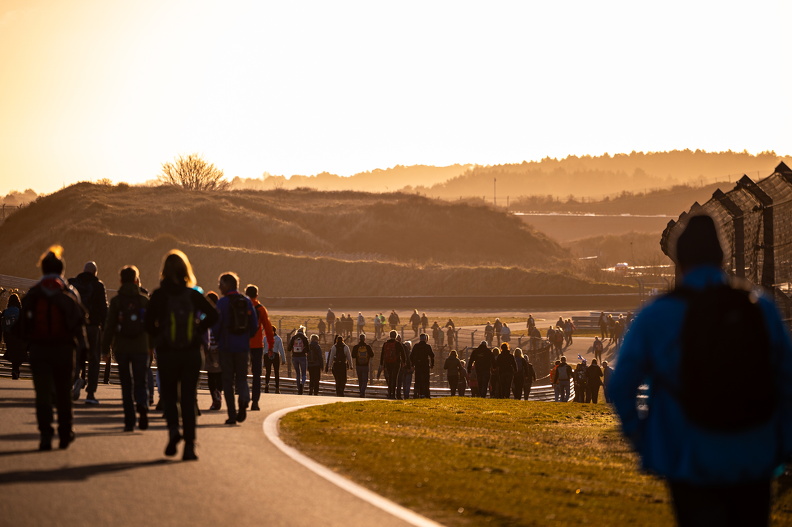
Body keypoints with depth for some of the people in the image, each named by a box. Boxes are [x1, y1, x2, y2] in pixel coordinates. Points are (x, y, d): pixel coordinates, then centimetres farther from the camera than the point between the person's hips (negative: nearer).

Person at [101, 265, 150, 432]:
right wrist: (152, 346, 15)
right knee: (141, 383, 5)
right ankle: (142, 407, -26)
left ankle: (130, 420, 2)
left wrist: (105, 348, 2)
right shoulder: (145, 300, 1)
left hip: (121, 348, 0)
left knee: (126, 385, 8)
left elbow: (109, 326, -3)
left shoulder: (116, 301, -2)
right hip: (141, 348, 0)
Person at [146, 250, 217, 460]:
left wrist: (157, 338, 4)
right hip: (192, 353, 1)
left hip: (167, 353, -1)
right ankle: (189, 445, -2)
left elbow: (149, 322, -13)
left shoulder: (159, 295, -5)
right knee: (188, 398, 6)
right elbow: (213, 315, -8)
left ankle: (173, 429, -11)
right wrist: (198, 330, 3)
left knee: (168, 394, 15)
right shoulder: (194, 294, 0)